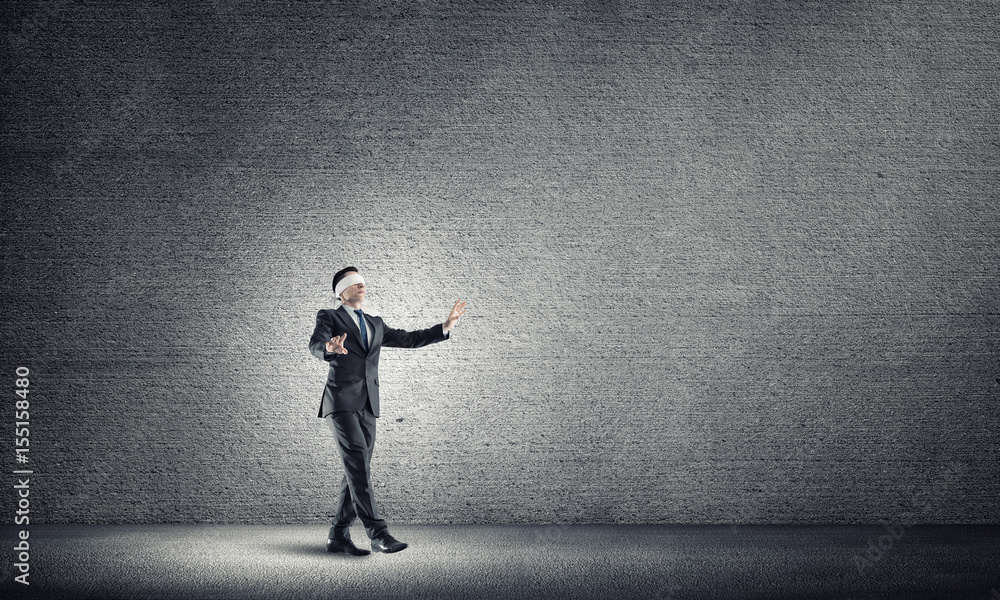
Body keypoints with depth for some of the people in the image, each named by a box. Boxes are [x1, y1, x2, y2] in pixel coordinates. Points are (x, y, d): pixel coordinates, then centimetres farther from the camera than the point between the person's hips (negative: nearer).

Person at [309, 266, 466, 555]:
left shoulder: (375, 324, 22)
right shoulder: (329, 317, 4)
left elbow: (409, 339, 20)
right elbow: (315, 346, -15)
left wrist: (446, 326, 12)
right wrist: (330, 348, -39)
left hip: (367, 406, 6)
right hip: (341, 402, -6)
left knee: (357, 471, 4)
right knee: (358, 465, -15)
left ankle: (338, 536, 12)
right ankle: (378, 533, -19)